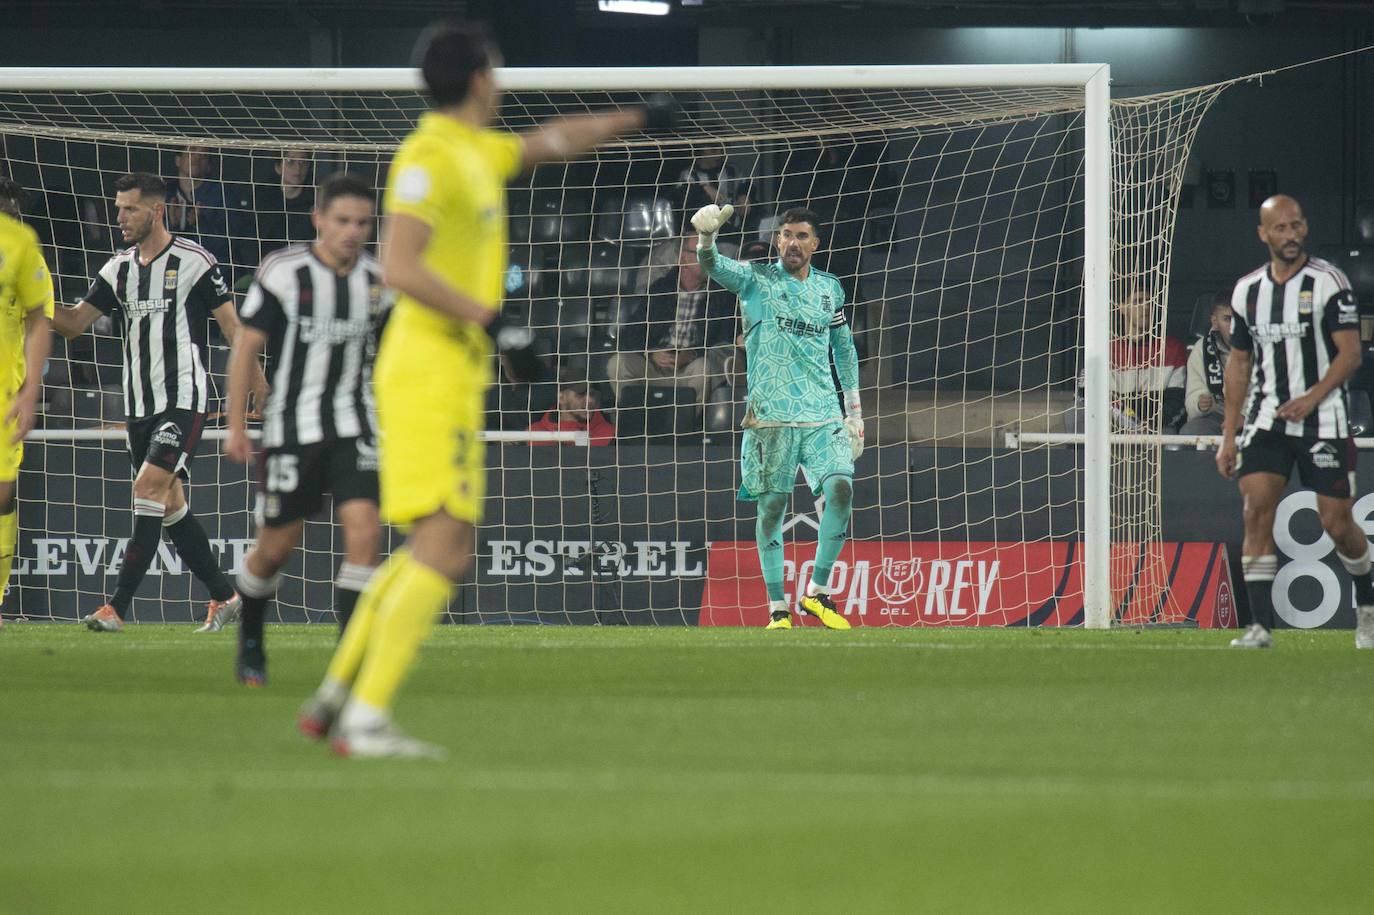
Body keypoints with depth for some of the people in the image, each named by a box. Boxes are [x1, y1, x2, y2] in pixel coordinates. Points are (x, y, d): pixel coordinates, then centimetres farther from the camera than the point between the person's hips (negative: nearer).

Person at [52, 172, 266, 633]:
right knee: (170, 505, 9)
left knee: (149, 486, -18)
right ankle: (225, 595, 22)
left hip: (183, 400, -7)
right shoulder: (118, 269, 11)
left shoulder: (194, 262, -6)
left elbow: (232, 326, -2)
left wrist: (260, 388, -4)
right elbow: (74, 322, 10)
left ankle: (117, 606, -21)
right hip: (139, 405, 7)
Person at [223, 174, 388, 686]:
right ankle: (250, 638, 34)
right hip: (292, 427, -3)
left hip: (355, 427, 3)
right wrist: (236, 426, -8)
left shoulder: (377, 282, 3)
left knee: (364, 534, -15)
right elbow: (246, 347, -5)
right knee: (276, 548, 5)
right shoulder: (283, 273, -10)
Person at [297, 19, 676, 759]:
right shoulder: (429, 158, -13)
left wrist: (634, 119, 43)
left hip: (456, 376, 10)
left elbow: (550, 142, 36)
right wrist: (494, 323, -25)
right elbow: (400, 268, -23)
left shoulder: (478, 154, 15)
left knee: (439, 549, 13)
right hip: (429, 372, -10)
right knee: (444, 546, -16)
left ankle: (334, 698, 16)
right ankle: (366, 720, -19)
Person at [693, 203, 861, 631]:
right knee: (772, 506, -1)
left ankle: (817, 593, -1)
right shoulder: (756, 279, 2)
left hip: (823, 414, 3)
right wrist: (706, 234, -39)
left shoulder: (830, 287, 13)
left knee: (840, 488, -15)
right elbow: (713, 266, -16)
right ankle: (777, 608, 8)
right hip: (770, 416, -3)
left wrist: (854, 411, 19)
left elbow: (844, 349, 22)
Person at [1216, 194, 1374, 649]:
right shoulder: (1247, 291, 9)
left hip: (1323, 419, -3)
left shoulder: (1328, 282, -5)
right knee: (1256, 509, -14)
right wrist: (1228, 436, 13)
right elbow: (1238, 363, 16)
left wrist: (1311, 398, -22)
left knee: (1337, 523, -2)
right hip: (1266, 417, 3)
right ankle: (1261, 625, -14)